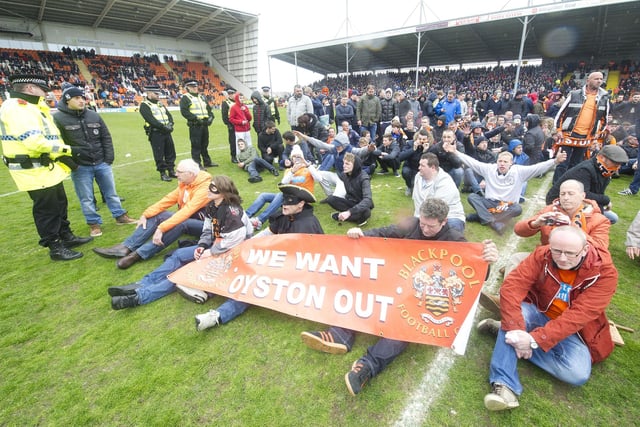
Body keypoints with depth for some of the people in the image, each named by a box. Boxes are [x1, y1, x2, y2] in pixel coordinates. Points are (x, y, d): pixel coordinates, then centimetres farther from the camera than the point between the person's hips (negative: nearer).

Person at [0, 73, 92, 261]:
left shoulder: (31, 107, 16)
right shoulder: (15, 108, -18)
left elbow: (48, 136, 15)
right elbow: (33, 141, -27)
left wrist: (62, 156, 5)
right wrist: (66, 149, -17)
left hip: (48, 167, 10)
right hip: (34, 172, -10)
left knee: (60, 204, 19)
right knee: (46, 210, -1)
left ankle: (66, 237, 34)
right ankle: (55, 248, 11)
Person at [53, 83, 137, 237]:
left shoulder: (94, 115, 4)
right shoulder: (58, 118, -8)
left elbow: (106, 138, 8)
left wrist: (109, 159, 2)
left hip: (101, 163, 3)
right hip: (80, 167, -3)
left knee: (111, 192, 14)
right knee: (86, 198, 7)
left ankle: (120, 216, 27)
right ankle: (94, 223, 21)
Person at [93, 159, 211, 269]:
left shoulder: (204, 187, -25)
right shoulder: (184, 183, 3)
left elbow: (187, 211, -33)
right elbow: (168, 199, 3)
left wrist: (161, 228, -36)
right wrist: (146, 214, -6)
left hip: (204, 225, -8)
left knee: (181, 223, -36)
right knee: (157, 215, -5)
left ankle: (139, 254, -28)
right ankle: (126, 247, -13)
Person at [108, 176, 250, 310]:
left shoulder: (231, 211, -23)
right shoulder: (211, 206, 4)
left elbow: (236, 239, -29)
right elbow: (207, 230, 9)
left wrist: (211, 252, -22)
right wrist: (202, 246, -10)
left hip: (227, 252, -9)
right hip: (213, 246, 9)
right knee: (178, 254, -4)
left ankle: (140, 296, -21)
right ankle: (141, 285, -6)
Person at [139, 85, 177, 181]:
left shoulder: (160, 104, 18)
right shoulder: (144, 105, -5)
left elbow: (169, 115, 11)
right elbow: (151, 119, -16)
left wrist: (170, 125, -8)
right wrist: (164, 127, -20)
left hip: (167, 132, 7)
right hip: (155, 133, -7)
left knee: (171, 152, 10)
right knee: (159, 155, -1)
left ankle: (171, 171, 21)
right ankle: (163, 173, 7)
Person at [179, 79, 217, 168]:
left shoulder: (201, 97, 19)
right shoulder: (185, 98, -3)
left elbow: (209, 108, 19)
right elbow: (184, 111, -13)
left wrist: (210, 117, -1)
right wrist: (196, 118, -20)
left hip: (205, 124, 7)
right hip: (194, 126, -7)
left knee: (205, 144, 15)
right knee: (196, 145, -3)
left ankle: (207, 162, 26)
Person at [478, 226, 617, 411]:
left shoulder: (604, 272, -20)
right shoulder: (542, 256, -17)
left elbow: (579, 314, -30)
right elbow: (511, 287, -27)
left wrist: (535, 338, -38)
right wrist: (515, 329, -39)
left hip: (572, 331, 0)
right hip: (538, 313, 0)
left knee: (578, 374, -26)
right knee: (516, 311, -33)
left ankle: (504, 330, -14)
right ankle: (505, 384, -32)